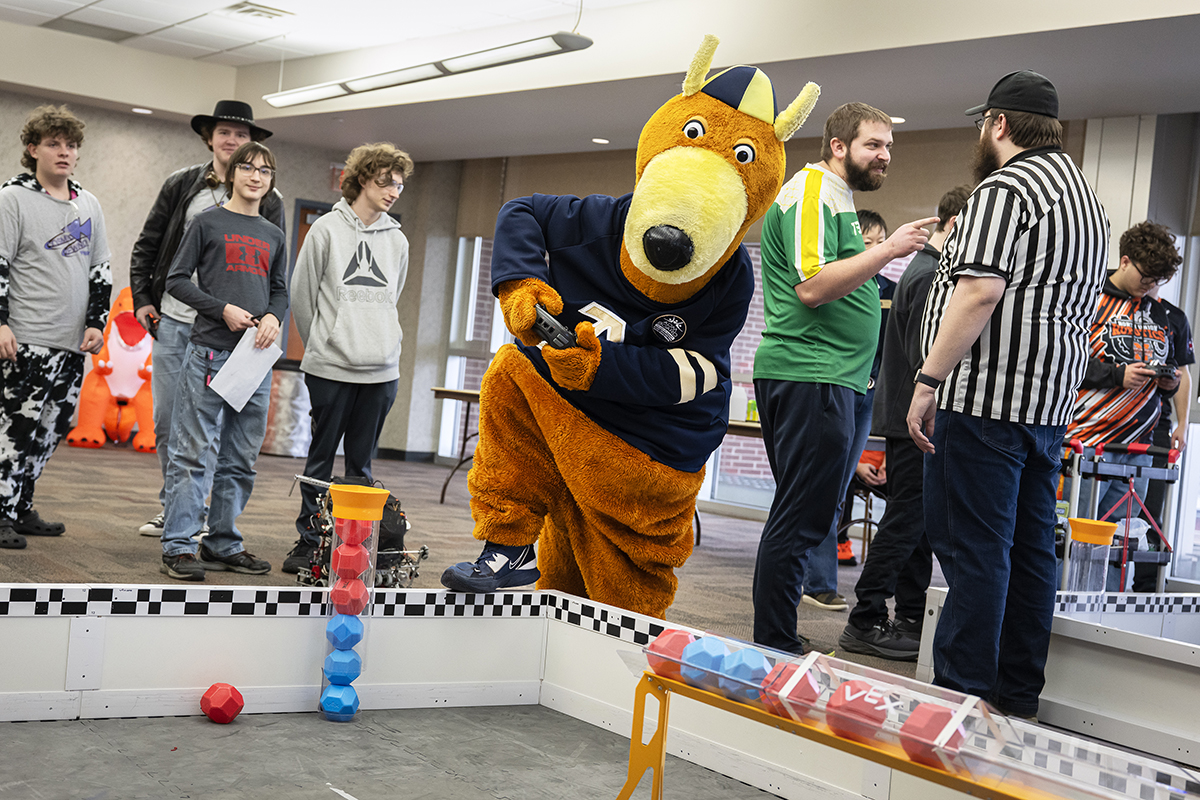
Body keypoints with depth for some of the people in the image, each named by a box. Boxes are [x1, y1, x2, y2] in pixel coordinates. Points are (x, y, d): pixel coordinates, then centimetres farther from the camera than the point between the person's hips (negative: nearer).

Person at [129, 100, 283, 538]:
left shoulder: (267, 202, 4)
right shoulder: (180, 185, 9)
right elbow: (146, 246, 13)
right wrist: (142, 299, 4)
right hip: (171, 320, 2)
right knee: (167, 418, 5)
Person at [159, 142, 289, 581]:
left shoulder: (274, 237, 18)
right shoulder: (207, 223, 4)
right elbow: (177, 279, 1)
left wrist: (274, 316, -1)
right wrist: (223, 309, -10)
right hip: (209, 351, -5)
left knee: (241, 459, 8)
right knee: (192, 452, -6)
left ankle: (223, 543, 16)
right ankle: (178, 545, -2)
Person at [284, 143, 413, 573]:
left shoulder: (397, 240, 11)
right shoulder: (327, 230, 0)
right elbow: (301, 294, 4)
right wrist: (323, 344, 9)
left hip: (381, 370, 3)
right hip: (331, 367, -3)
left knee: (362, 461, 8)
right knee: (321, 457, 3)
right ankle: (308, 540, 11)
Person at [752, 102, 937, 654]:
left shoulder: (835, 196, 24)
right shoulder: (813, 190, -9)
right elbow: (811, 286, -21)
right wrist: (888, 249, -19)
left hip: (820, 378, 11)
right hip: (811, 378, -11)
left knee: (799, 517, 14)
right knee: (801, 519, -9)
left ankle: (777, 644, 21)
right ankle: (774, 648, -3)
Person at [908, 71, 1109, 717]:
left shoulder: (1006, 188, -10)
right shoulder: (1084, 194, 21)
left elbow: (980, 291, -21)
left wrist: (929, 380, -20)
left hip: (987, 398, -9)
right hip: (1050, 403, 9)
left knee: (971, 545, -7)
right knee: (1030, 547, 11)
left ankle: (963, 695, -5)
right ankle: (1018, 698, 17)